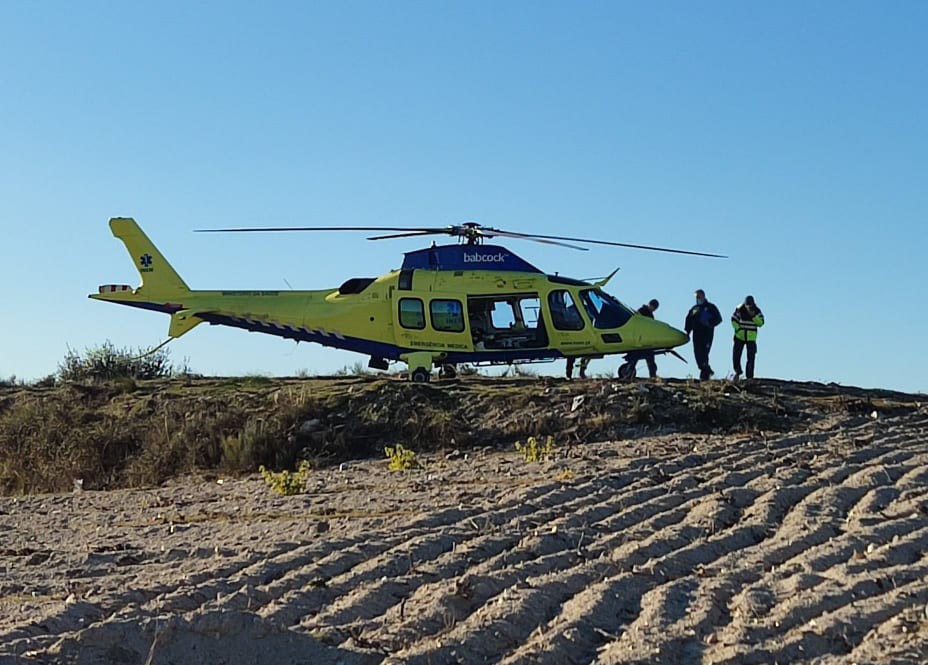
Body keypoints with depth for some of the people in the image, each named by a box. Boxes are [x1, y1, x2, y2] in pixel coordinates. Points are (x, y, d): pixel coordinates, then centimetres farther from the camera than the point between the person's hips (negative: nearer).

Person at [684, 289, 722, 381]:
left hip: (707, 334, -5)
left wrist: (709, 323, -15)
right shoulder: (694, 309, 19)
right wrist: (687, 332, 6)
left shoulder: (710, 307, 7)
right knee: (697, 353, 0)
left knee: (704, 353, -14)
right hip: (696, 334, 5)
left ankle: (704, 375, -13)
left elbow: (718, 319, 1)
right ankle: (707, 370, 17)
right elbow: (689, 321, 18)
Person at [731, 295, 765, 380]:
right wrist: (738, 329, -10)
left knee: (751, 358, -1)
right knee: (736, 355, 0)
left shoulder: (757, 311, -5)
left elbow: (761, 323, -10)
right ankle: (738, 372, 21)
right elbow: (734, 320, 1)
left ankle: (749, 377, 5)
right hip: (740, 336, 1)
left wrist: (754, 316, -23)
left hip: (751, 338, -1)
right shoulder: (739, 309, -5)